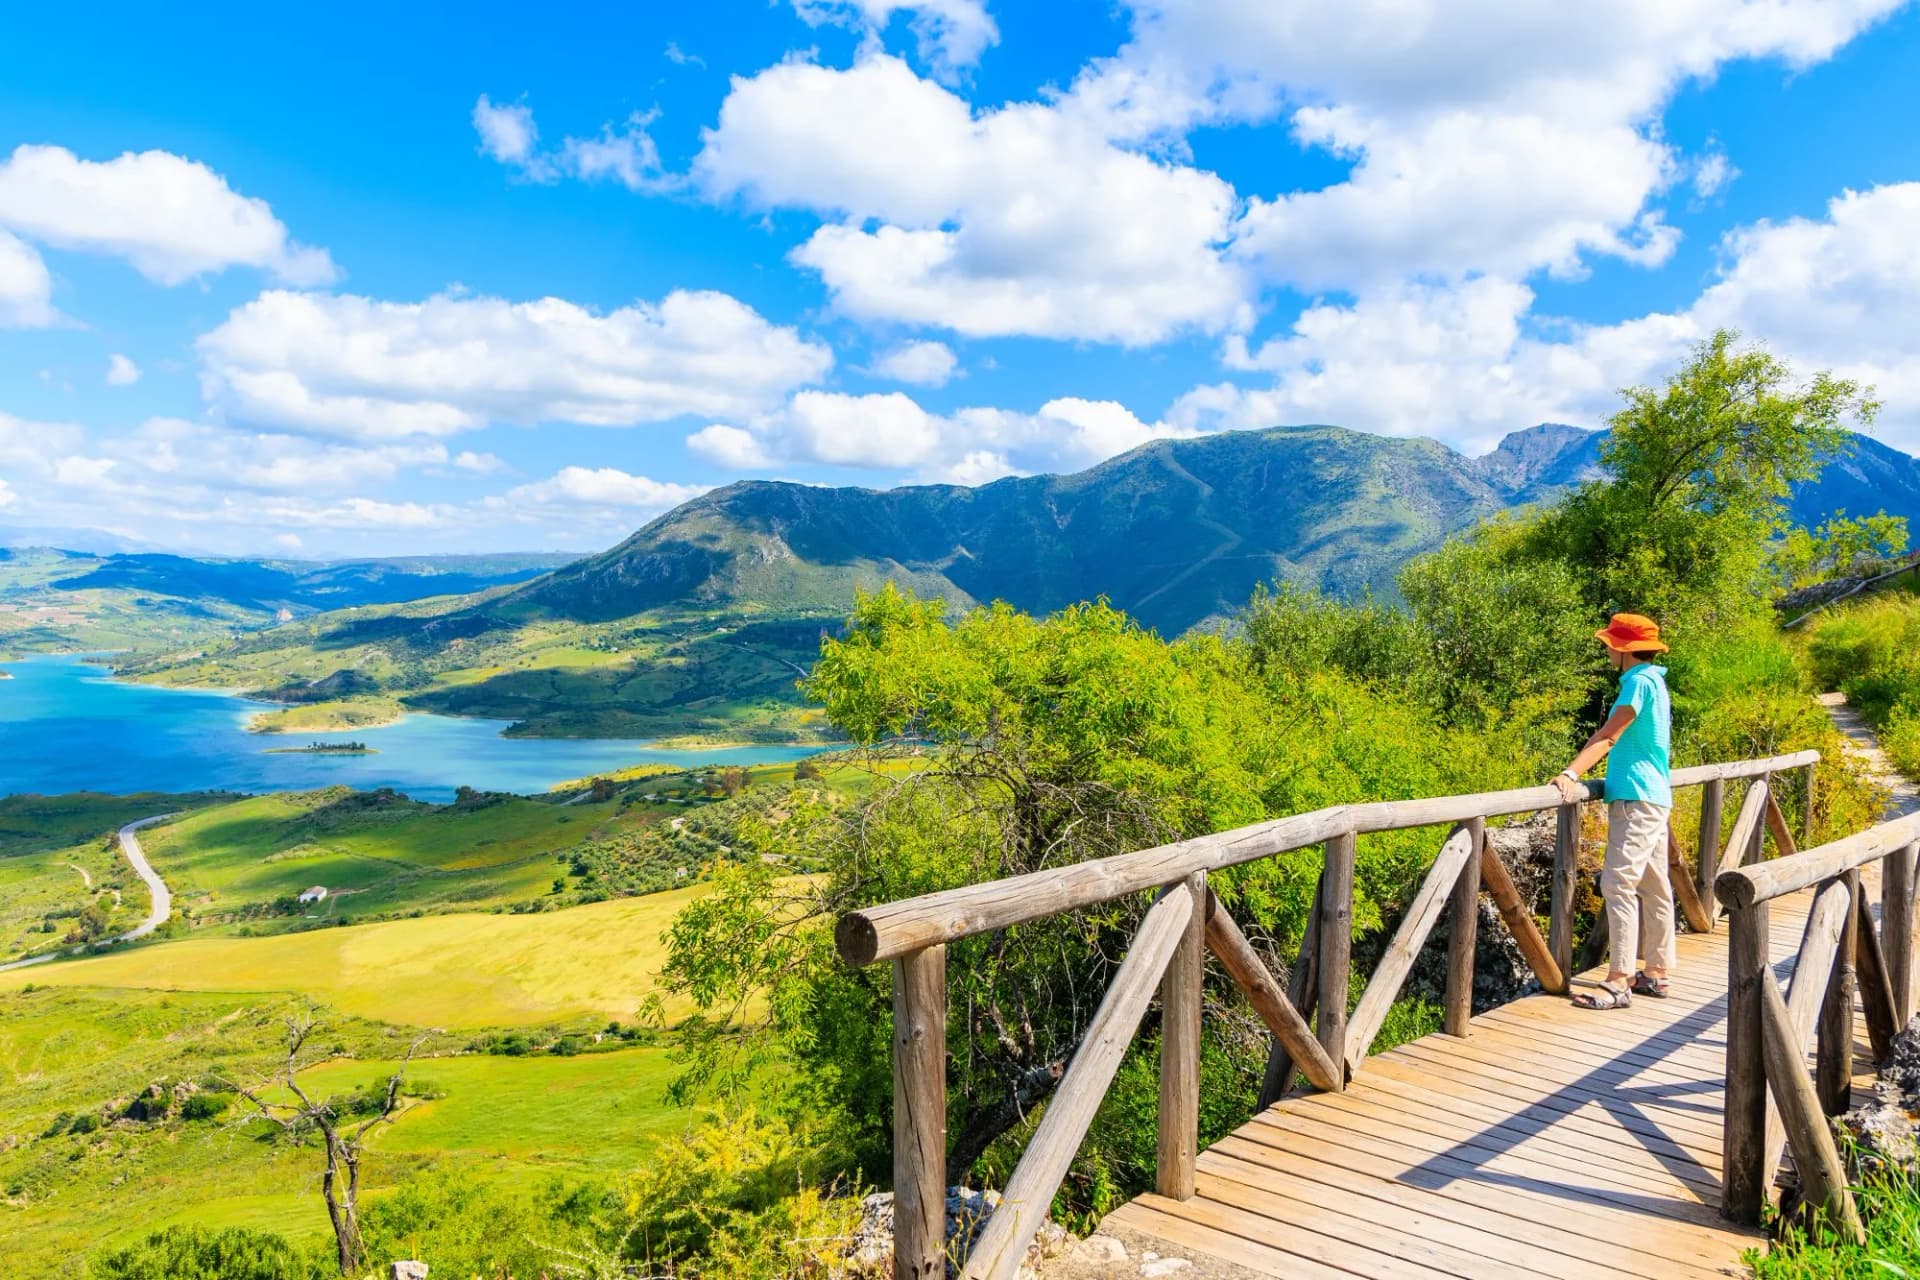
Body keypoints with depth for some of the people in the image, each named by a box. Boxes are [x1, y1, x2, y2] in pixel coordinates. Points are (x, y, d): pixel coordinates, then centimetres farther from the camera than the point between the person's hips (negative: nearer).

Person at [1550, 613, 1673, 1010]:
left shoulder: (1640, 680, -13)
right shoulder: (1651, 679, 17)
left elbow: (1608, 735, -20)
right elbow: (1615, 738, 23)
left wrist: (1572, 774, -24)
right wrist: (1578, 772, 23)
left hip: (1638, 798, -11)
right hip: (1653, 796, 11)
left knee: (1619, 884, -12)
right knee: (1653, 886, 13)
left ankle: (1619, 982, -13)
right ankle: (1657, 973, 21)